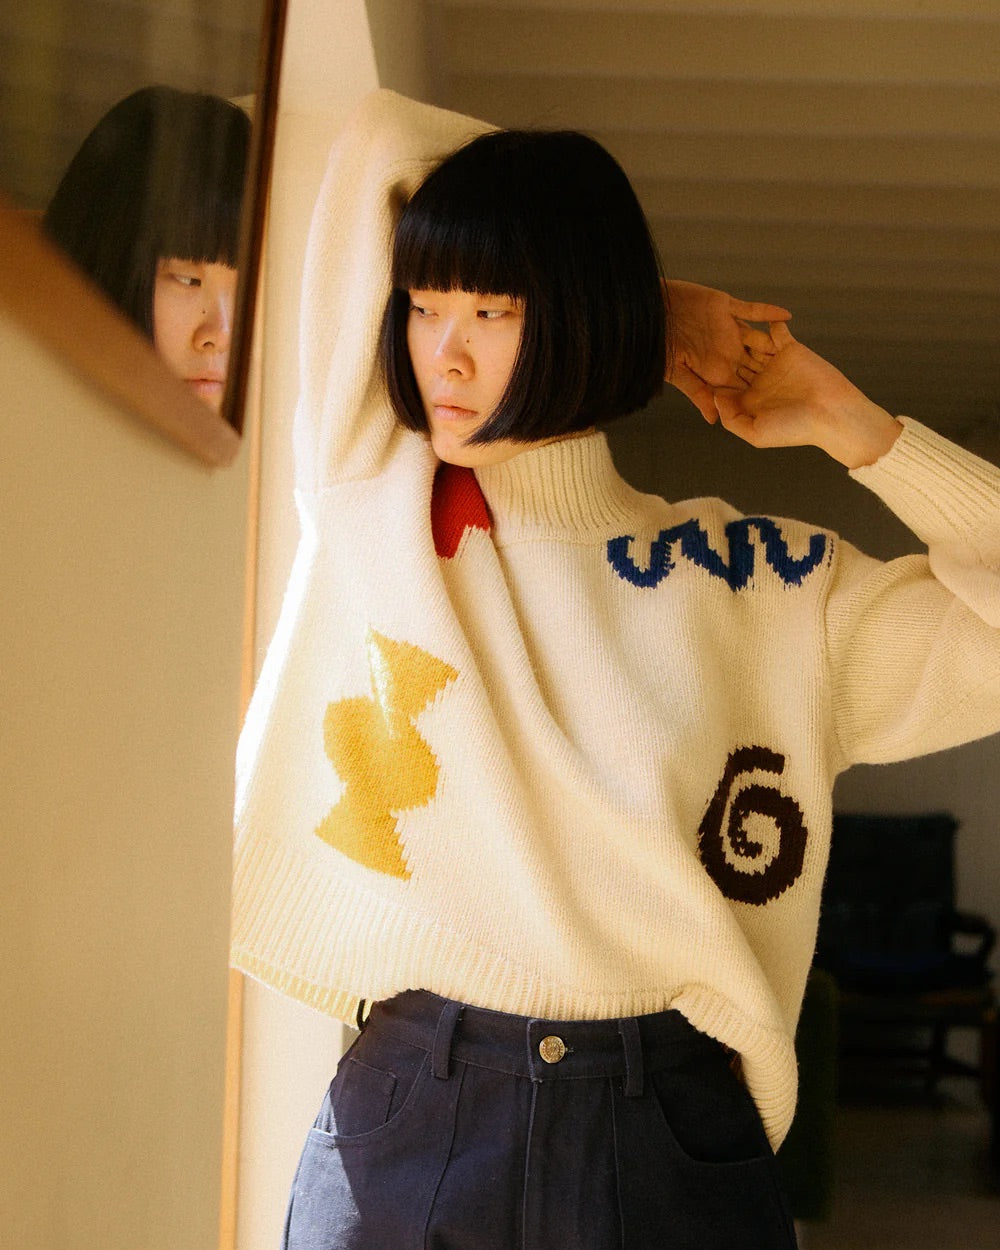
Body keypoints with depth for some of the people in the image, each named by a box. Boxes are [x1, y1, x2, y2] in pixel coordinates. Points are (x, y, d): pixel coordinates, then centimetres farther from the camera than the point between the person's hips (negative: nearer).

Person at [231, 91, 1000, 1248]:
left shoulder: (767, 583, 4)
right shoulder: (369, 509, 5)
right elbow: (382, 139, 9)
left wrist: (845, 421, 1)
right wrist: (643, 312, 11)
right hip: (399, 1121, 1)